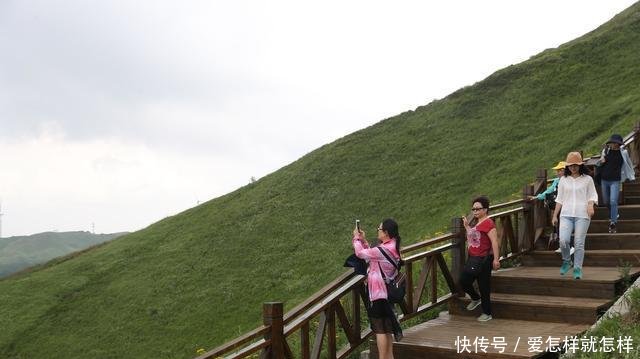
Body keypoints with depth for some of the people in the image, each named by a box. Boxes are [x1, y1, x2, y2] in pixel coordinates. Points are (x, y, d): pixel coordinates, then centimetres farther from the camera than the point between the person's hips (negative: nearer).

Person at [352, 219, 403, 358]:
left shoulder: (382, 250, -23)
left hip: (378, 294, -10)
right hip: (387, 293, 10)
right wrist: (363, 240, 12)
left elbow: (360, 253, -14)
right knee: (387, 329, 16)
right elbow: (371, 254, 15)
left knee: (380, 330, -3)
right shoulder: (392, 248, 7)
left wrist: (357, 238, 3)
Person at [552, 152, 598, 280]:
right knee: (563, 240, -14)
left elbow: (592, 195, 8)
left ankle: (578, 269, 7)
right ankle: (566, 261, 12)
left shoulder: (587, 179, 6)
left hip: (582, 215, -1)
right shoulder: (563, 180, 11)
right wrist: (555, 216, 12)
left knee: (579, 243, -3)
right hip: (566, 215, 1)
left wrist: (590, 205, -14)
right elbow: (559, 199, 15)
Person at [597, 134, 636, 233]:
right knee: (606, 202, 15)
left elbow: (629, 164, 11)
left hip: (615, 181, -3)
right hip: (604, 180, 4)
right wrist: (601, 161, -8)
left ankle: (613, 223, -9)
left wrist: (631, 176, 14)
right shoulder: (606, 150, 2)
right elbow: (599, 164, 15)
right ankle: (613, 215, 42)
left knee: (613, 202, -14)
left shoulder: (623, 152, -4)